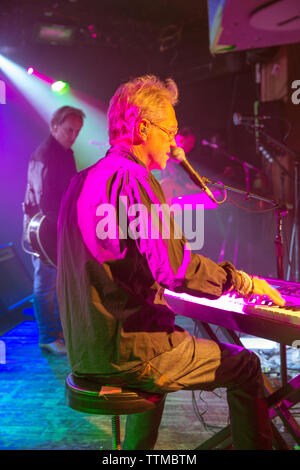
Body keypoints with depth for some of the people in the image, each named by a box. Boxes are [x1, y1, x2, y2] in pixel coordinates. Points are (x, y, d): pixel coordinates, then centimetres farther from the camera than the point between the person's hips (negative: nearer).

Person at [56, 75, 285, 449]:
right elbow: (176, 269, -25)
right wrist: (243, 282, -10)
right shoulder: (132, 178, -17)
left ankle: (136, 446, 45)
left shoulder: (82, 181, 11)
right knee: (246, 366, 2)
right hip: (127, 351, -9)